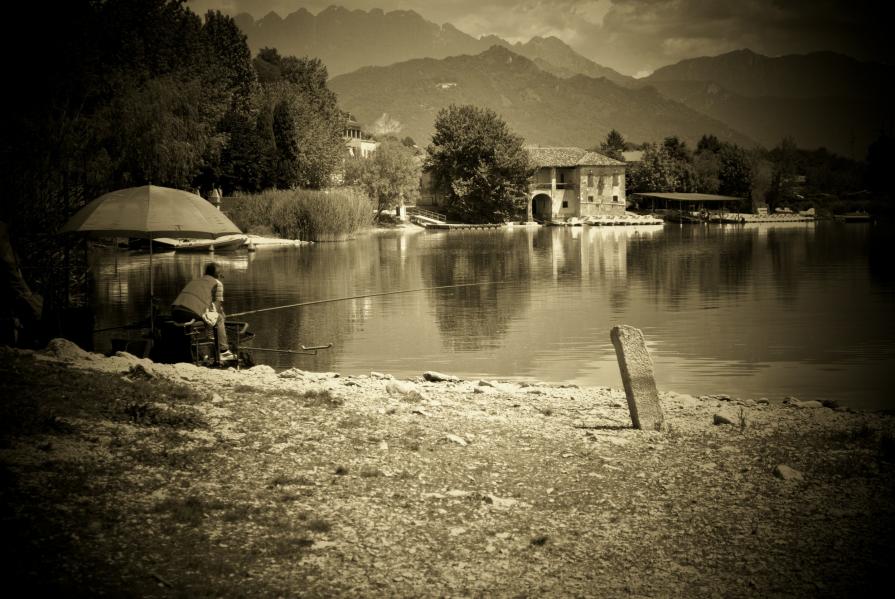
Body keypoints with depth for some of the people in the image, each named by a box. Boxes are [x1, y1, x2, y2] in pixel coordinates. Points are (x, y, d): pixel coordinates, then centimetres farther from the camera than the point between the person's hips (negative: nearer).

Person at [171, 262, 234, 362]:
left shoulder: (194, 281, 35)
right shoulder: (217, 283, 16)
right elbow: (219, 303, 11)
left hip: (175, 313, 7)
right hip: (192, 313, -7)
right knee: (219, 318, 18)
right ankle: (223, 351, 19)